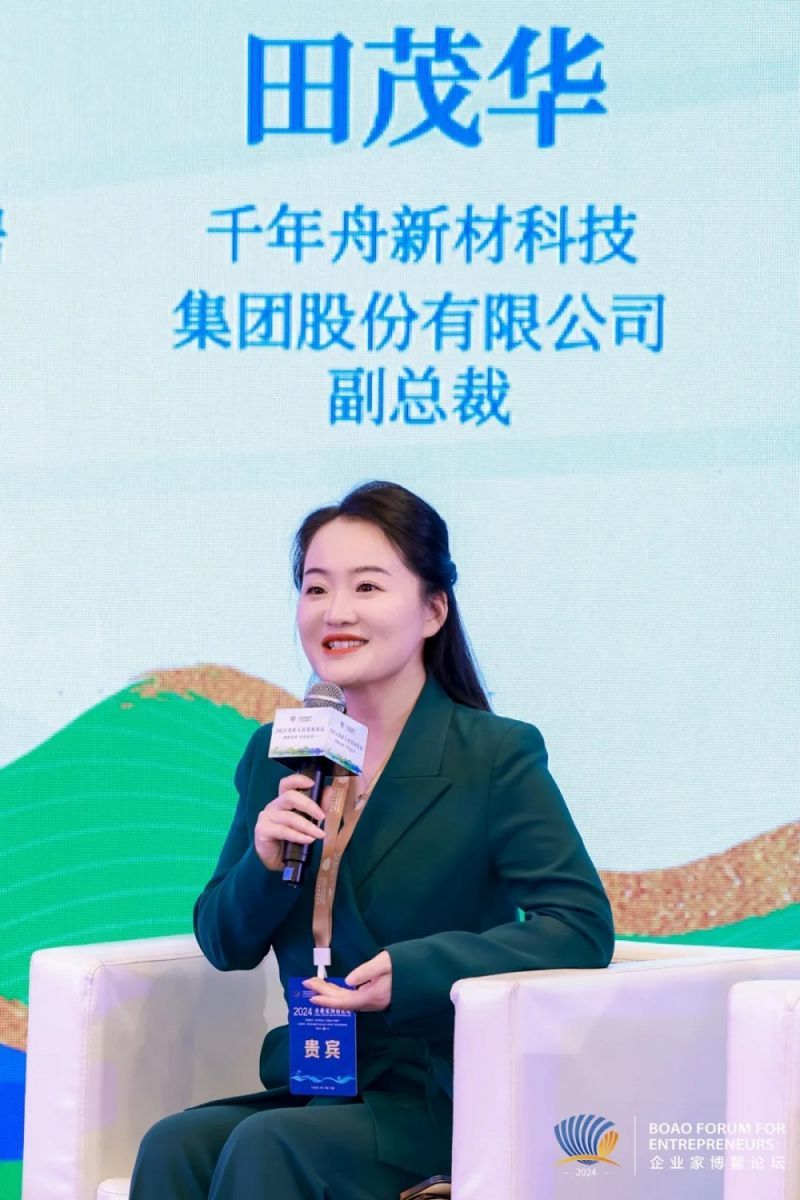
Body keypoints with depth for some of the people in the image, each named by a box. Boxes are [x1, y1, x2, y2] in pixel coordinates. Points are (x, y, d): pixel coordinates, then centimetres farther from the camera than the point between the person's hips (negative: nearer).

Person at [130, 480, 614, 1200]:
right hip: (311, 1090, 5)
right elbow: (226, 947, 13)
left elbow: (583, 928, -14)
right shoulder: (275, 757, 10)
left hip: (445, 1100, -4)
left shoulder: (497, 757, -6)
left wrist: (410, 972, -25)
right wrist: (264, 864, -10)